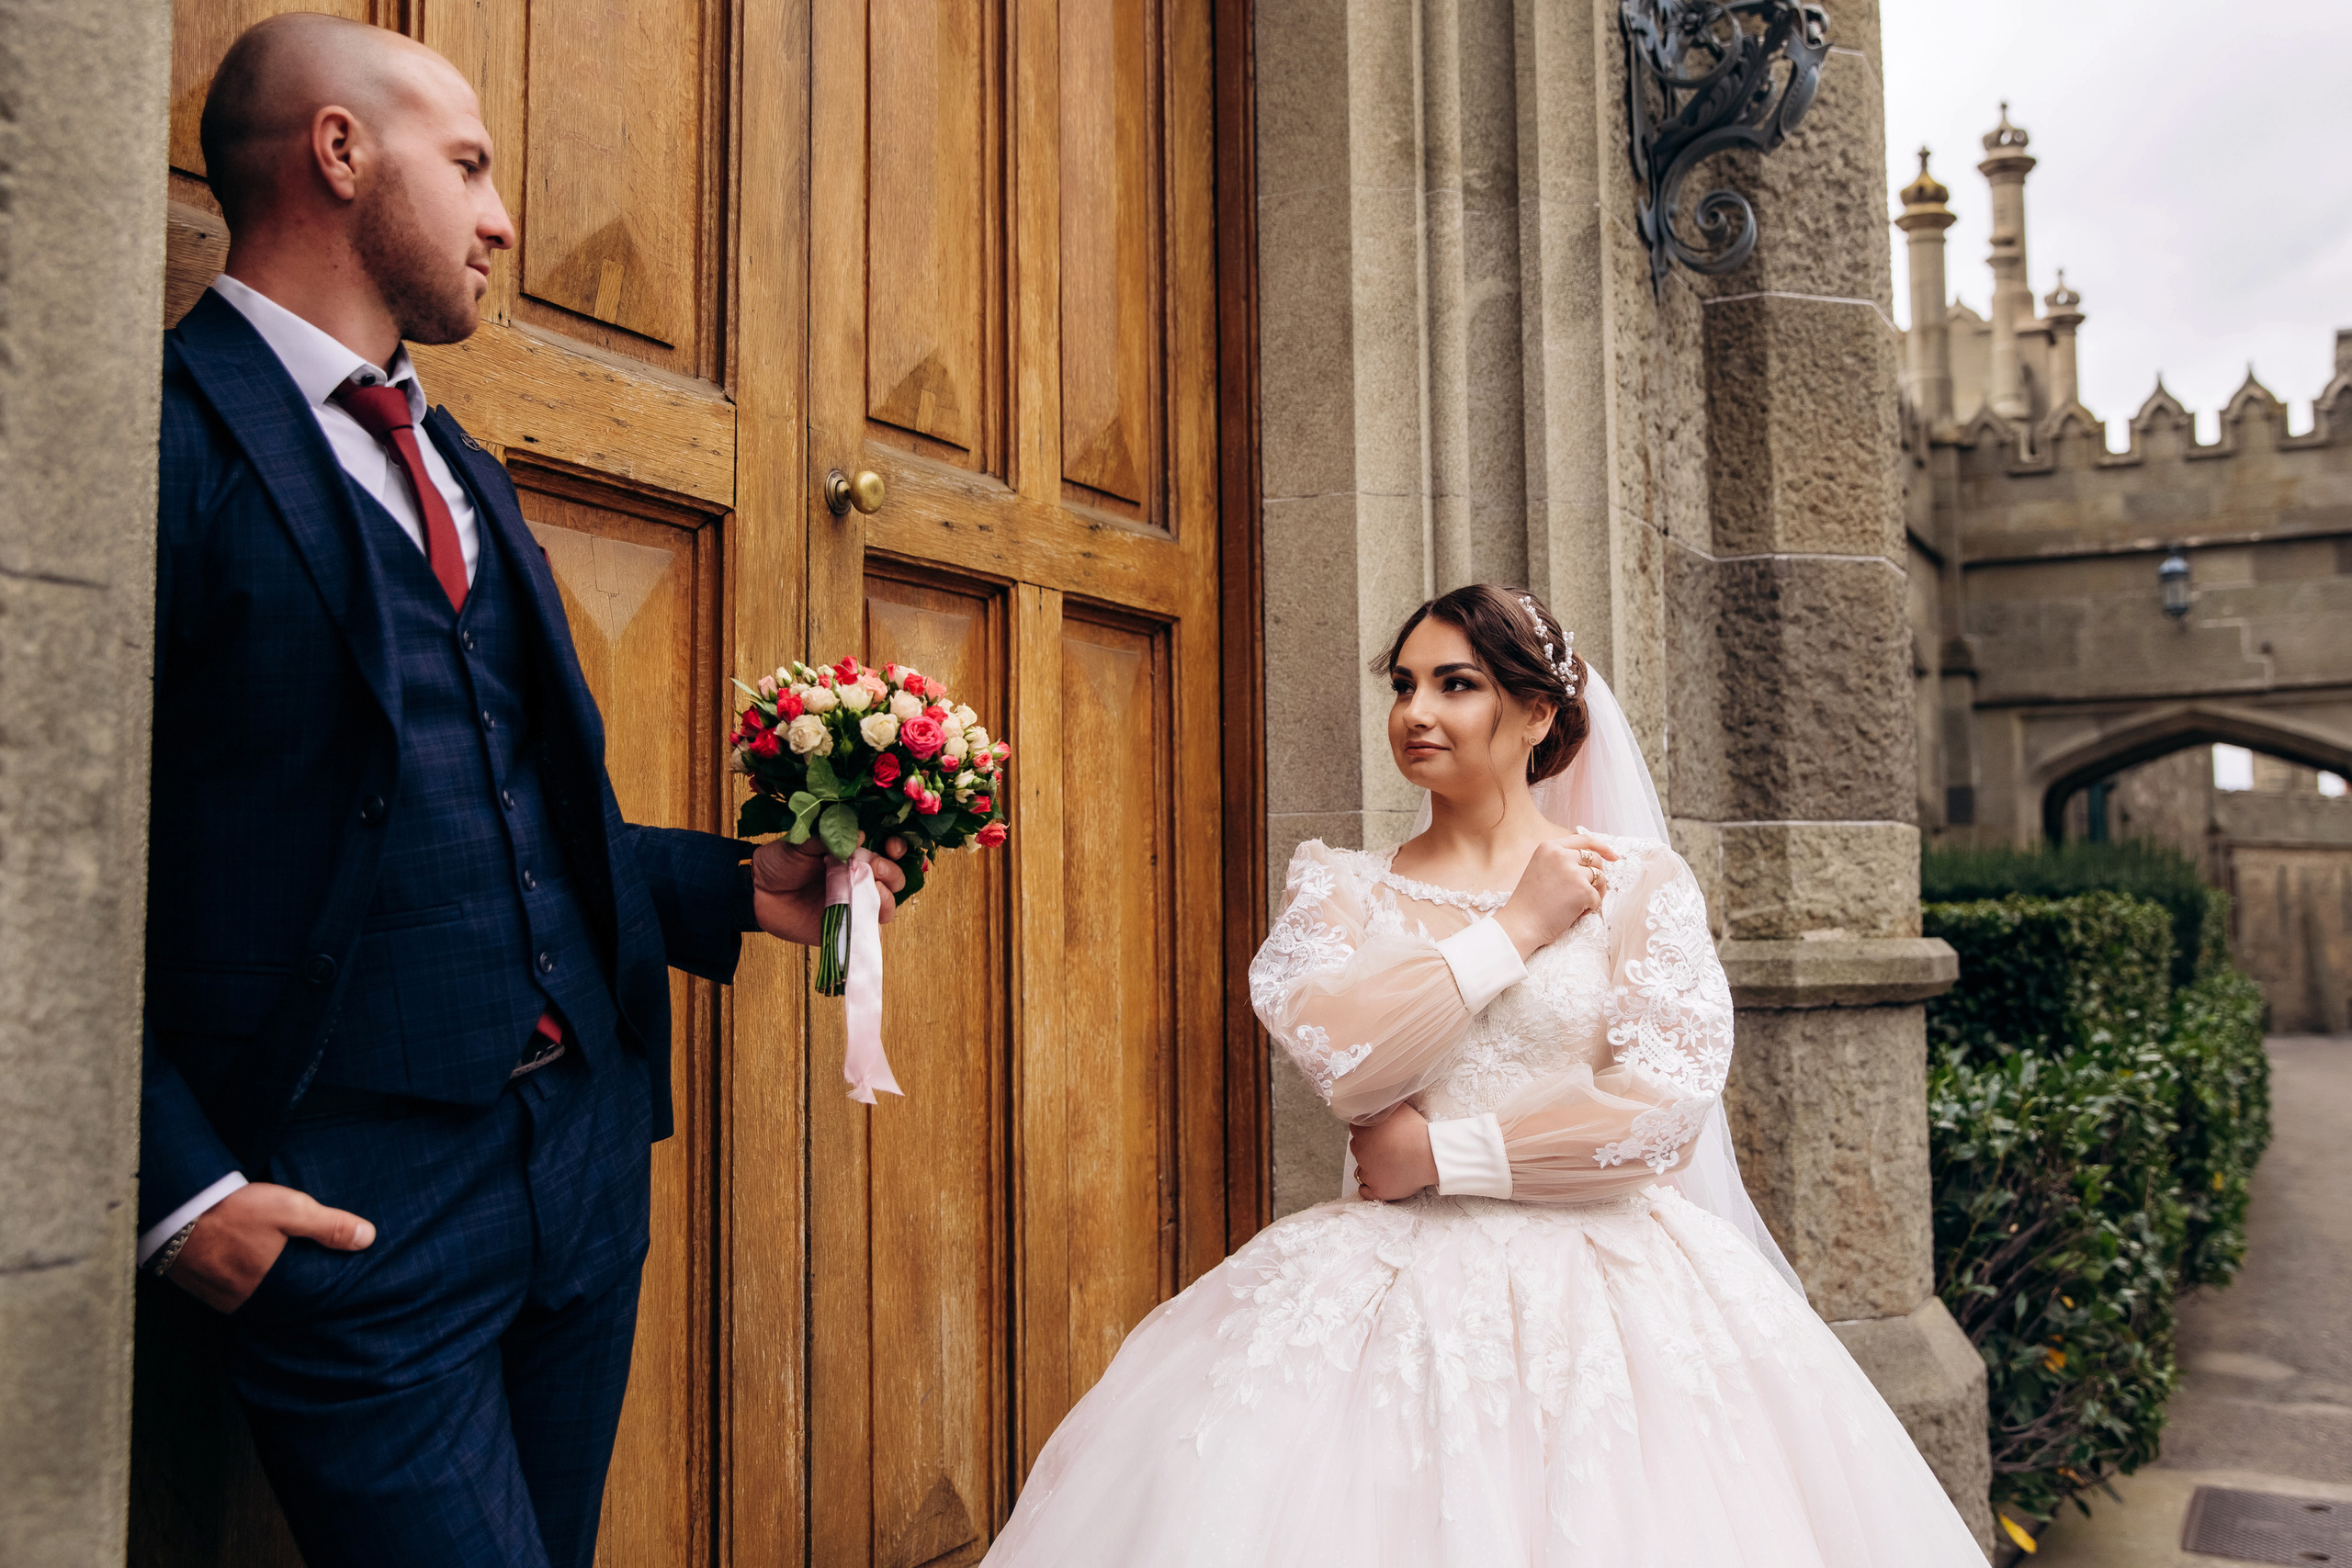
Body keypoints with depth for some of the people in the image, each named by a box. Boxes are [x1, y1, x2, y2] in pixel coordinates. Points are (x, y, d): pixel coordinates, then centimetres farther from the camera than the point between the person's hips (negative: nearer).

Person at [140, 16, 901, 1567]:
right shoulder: (170, 435, -9)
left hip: (584, 1152, 8)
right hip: (356, 1200, -8)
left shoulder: (461, 467, 18)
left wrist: (738, 887, 11)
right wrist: (175, 1185, -17)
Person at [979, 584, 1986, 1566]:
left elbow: (1665, 1109, -10)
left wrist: (1439, 1154, -9)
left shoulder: (1639, 882, 1)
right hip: (1386, 1294, 1)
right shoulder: (1339, 888, 7)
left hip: (1597, 1291, -1)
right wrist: (1518, 926, -8)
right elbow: (1339, 1056, -12)